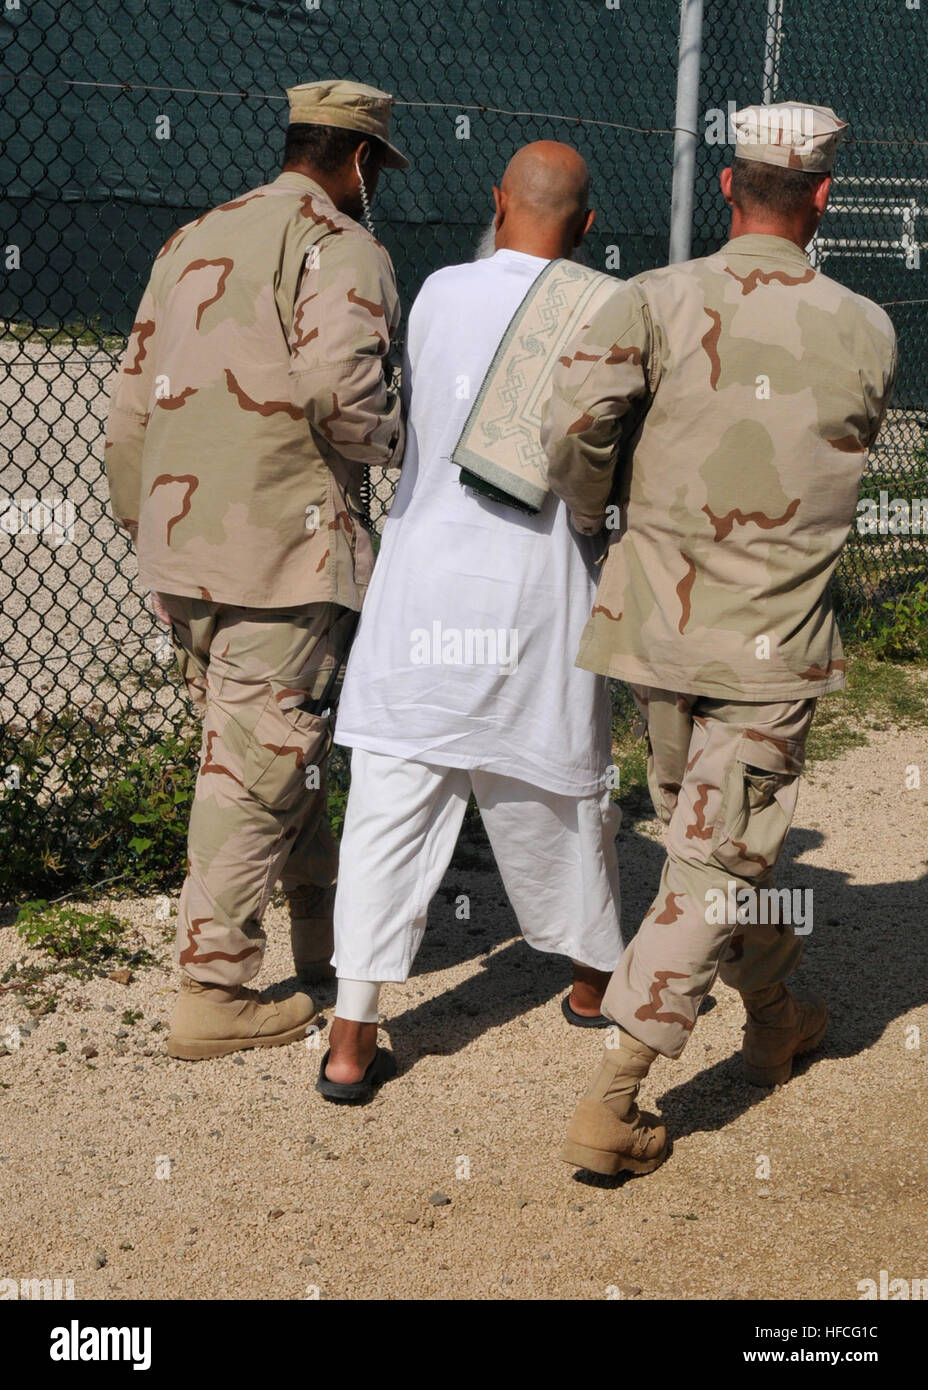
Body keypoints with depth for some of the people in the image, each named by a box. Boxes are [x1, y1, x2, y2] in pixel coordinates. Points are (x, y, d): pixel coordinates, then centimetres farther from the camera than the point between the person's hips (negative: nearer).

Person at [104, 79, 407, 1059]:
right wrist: (399, 440, -3)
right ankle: (213, 992, 3)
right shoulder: (340, 247, -5)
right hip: (280, 548, -8)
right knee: (258, 765, -2)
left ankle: (323, 927, 34)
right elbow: (337, 388, -23)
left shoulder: (192, 242, 19)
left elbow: (129, 408, 18)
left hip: (178, 546, 8)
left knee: (265, 742, 20)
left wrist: (146, 531, 25)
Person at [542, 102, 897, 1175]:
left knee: (709, 834, 22)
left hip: (656, 623, 2)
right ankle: (610, 1101, -4)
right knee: (717, 863, 2)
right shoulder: (867, 334, -2)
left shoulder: (658, 301, -7)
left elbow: (574, 417, -20)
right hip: (773, 641, -2)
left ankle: (775, 1015, 42)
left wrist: (594, 514, -1)